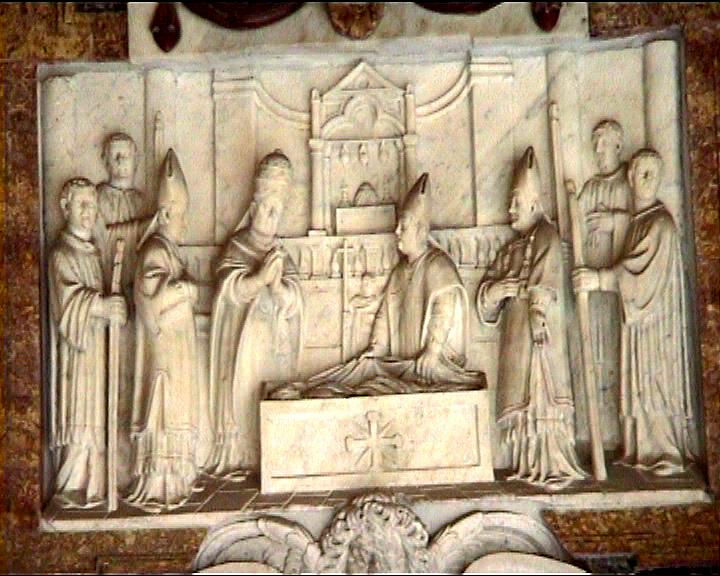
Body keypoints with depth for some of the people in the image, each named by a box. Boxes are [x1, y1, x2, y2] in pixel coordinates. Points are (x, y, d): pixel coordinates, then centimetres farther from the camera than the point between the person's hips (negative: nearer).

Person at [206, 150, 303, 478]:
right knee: (244, 388, -8)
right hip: (242, 337, -3)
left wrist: (277, 283, -16)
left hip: (274, 341, 3)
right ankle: (240, 458, -2)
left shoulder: (280, 255, 14)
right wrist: (260, 278, -25)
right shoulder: (236, 248, 4)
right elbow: (231, 288, -12)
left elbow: (293, 301, 3)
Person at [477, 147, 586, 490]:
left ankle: (555, 467, -4)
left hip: (540, 339, -8)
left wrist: (509, 287, -8)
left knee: (542, 396, -8)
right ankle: (529, 466, 13)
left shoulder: (547, 238, -6)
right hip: (515, 341, 8)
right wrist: (509, 287, -6)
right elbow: (487, 292, 12)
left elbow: (544, 291, -16)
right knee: (522, 402, 7)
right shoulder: (511, 250, 19)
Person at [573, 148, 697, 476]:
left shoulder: (661, 223, -13)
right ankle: (646, 452, 16)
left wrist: (599, 279, -19)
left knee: (658, 382, -5)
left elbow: (640, 270, -20)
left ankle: (671, 454, 2)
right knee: (642, 384, 10)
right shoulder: (637, 221, 13)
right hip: (639, 317, 8)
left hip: (658, 318, -8)